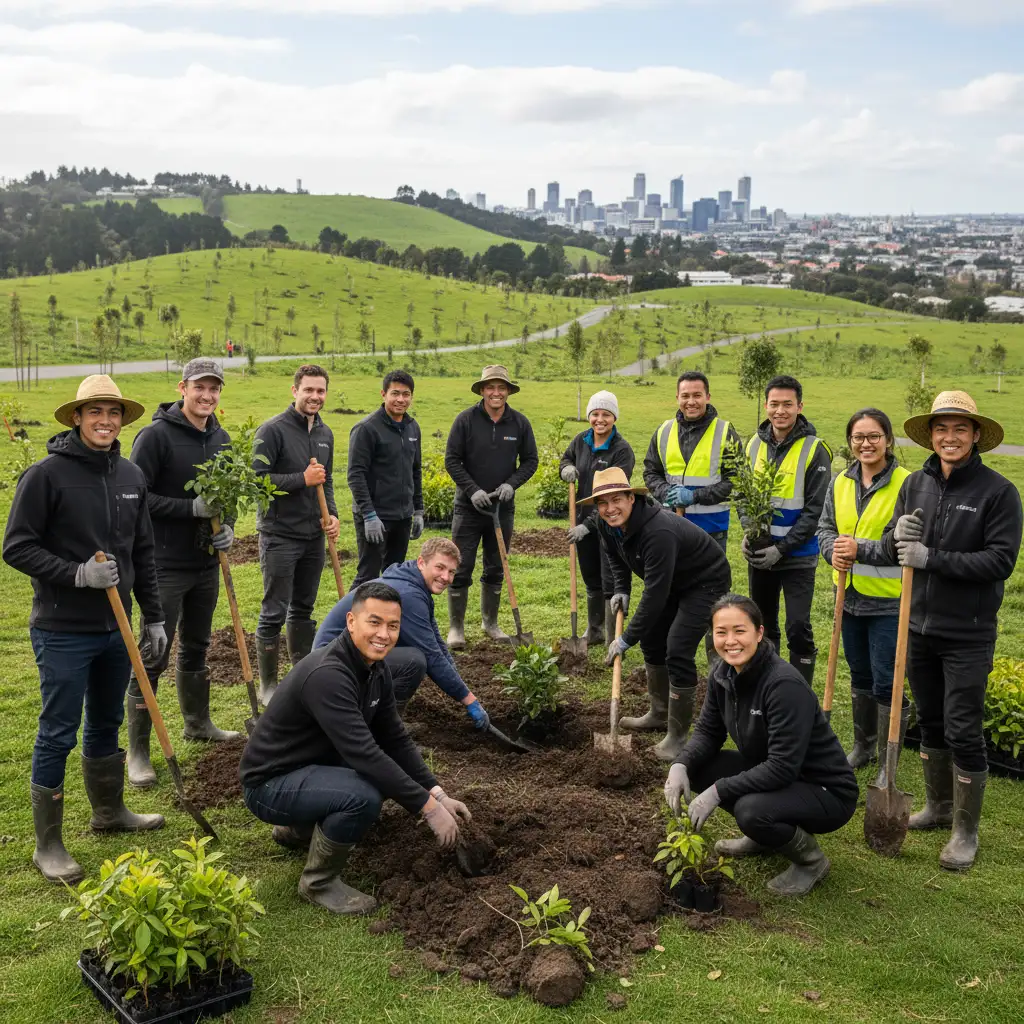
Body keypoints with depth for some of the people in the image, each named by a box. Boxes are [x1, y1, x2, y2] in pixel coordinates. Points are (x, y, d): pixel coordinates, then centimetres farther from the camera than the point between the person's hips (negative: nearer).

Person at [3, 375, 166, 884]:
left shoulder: (131, 476, 7)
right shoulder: (46, 474, -12)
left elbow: (142, 553, 14)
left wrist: (153, 617, 13)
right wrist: (77, 574, -21)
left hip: (115, 629, 6)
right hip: (63, 631, -6)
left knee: (106, 723, 20)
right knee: (58, 734, 1)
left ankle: (109, 811, 39)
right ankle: (48, 845, 13)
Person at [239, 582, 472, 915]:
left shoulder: (376, 669, -1)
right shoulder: (327, 675, -30)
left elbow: (395, 739, 5)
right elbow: (365, 756, -34)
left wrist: (439, 795, -5)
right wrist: (429, 808, -30)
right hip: (269, 784, -9)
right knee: (364, 796, -31)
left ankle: (301, 825, 18)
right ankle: (319, 881, -5)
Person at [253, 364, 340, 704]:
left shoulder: (325, 433, 11)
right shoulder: (273, 430, -12)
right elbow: (257, 479, -17)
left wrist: (332, 514, 4)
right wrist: (301, 479, -21)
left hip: (313, 536, 7)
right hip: (279, 536, -7)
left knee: (303, 609, 16)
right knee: (274, 612, 0)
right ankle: (267, 685, 12)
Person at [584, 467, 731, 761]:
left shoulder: (659, 531, -39)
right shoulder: (610, 526, -12)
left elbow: (655, 595, -36)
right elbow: (615, 555, 14)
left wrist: (626, 639, -30)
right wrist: (621, 590, 0)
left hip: (706, 581, -9)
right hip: (674, 582, 9)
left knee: (678, 650, -17)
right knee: (651, 638, 13)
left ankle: (678, 736, -5)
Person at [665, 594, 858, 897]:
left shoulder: (785, 684, -30)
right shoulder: (723, 674, -7)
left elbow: (783, 767, -31)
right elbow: (708, 731, 4)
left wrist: (717, 792, -29)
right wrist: (681, 765, -16)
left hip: (826, 791, -8)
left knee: (751, 810, -33)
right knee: (696, 768, -6)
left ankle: (811, 859, -1)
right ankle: (763, 837, 15)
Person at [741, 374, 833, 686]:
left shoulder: (814, 450, -12)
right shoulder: (755, 444, 4)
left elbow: (815, 510, -14)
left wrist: (781, 549, -18)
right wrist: (748, 532, -3)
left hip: (797, 557, -5)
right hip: (759, 555, 5)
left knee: (798, 630, -4)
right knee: (764, 626, 16)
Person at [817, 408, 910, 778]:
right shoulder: (841, 483, 6)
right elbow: (825, 526, 10)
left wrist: (861, 550, -25)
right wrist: (834, 550, -11)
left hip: (889, 601, -6)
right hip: (851, 597, 6)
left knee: (886, 682, 1)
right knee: (860, 676, 21)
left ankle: (888, 763, 16)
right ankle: (863, 746, 38)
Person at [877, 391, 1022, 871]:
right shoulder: (916, 484, 3)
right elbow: (891, 547, 8)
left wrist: (932, 557, -21)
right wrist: (898, 537, -16)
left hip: (967, 634, -5)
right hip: (920, 627, 5)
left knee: (963, 731, 1)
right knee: (930, 722, 17)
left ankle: (966, 832, 17)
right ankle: (938, 807, 35)